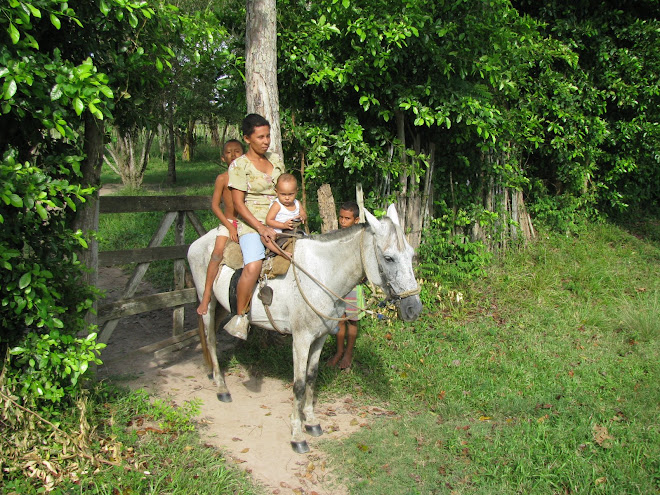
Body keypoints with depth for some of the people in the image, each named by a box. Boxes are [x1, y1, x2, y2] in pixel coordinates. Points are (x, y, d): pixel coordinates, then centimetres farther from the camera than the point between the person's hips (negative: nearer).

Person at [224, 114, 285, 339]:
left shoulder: (276, 160, 12)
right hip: (252, 224, -6)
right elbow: (238, 204, -11)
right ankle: (240, 318, -13)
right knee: (253, 267, -30)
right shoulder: (239, 165, -5)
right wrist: (261, 229, -20)